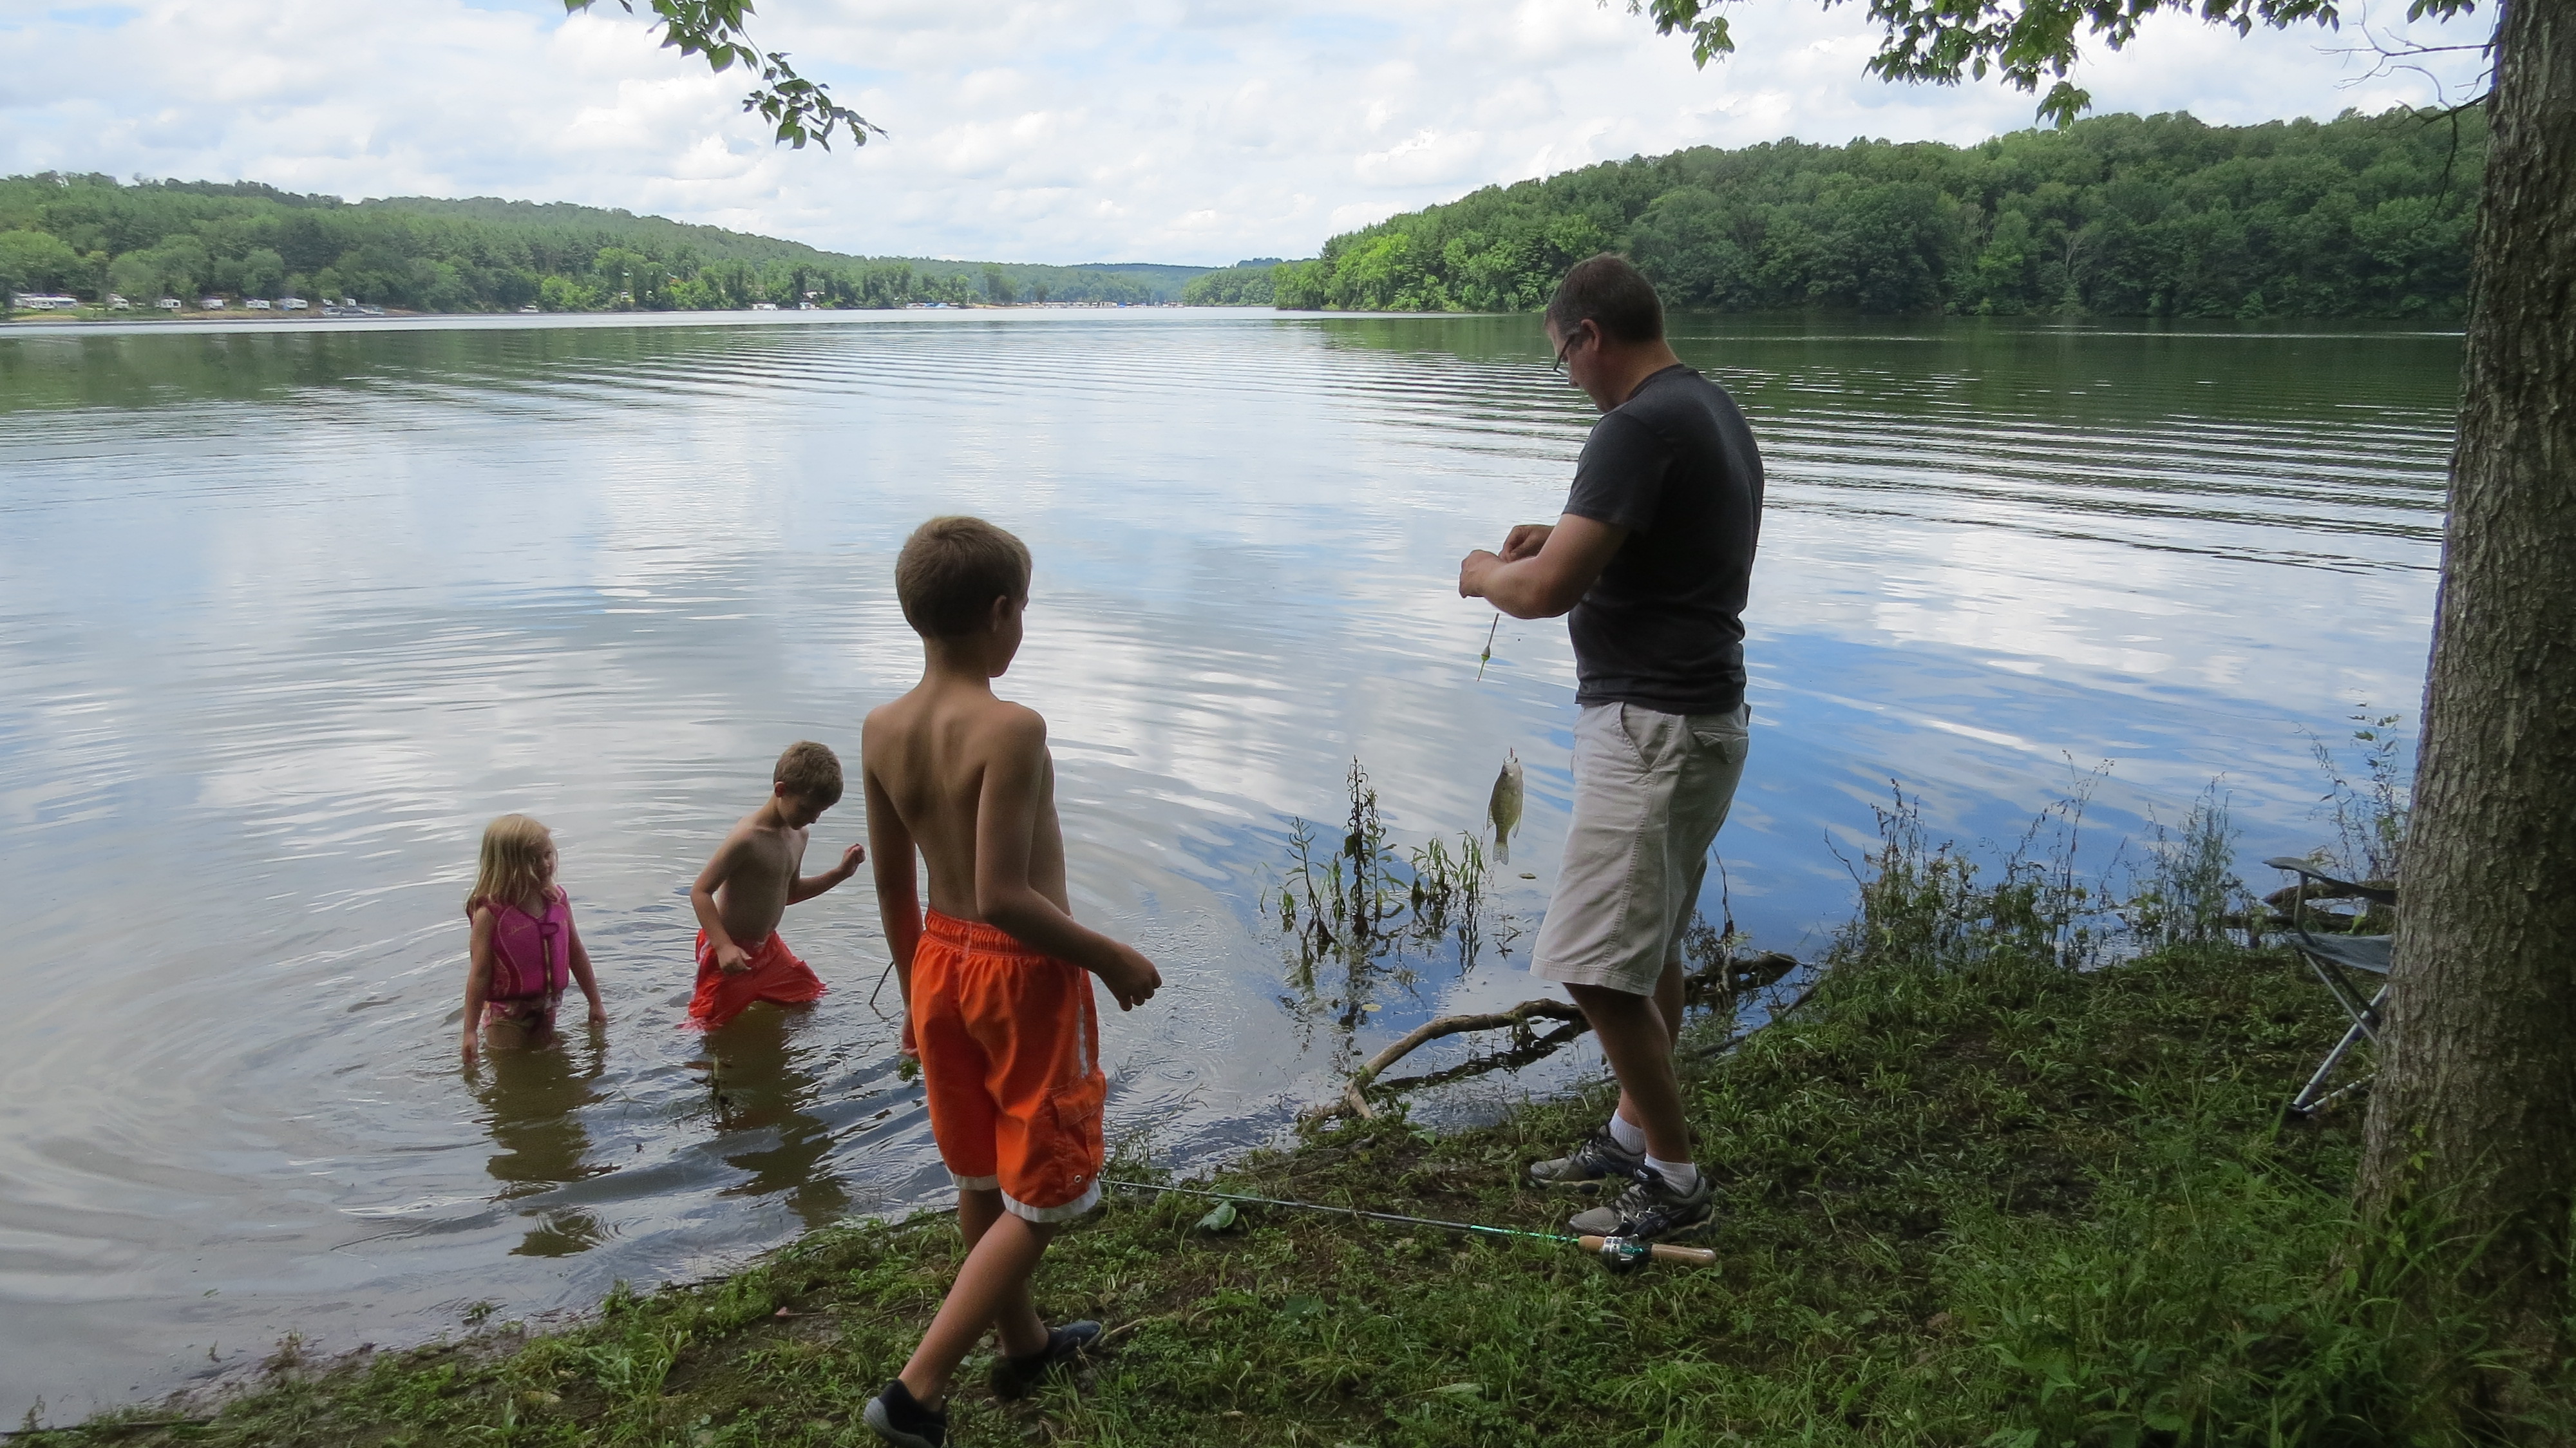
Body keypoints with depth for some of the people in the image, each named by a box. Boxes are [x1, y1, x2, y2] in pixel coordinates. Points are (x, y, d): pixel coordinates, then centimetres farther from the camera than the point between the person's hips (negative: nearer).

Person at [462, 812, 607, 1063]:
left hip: (546, 1008, 5)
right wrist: (470, 1031, -15)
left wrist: (595, 1003, 11)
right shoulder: (490, 914, -20)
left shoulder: (558, 901, -5)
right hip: (506, 1015, -5)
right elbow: (480, 974, -17)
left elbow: (576, 954, 5)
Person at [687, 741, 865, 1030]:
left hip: (767, 946, 8)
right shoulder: (748, 837, -25)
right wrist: (723, 946, -33)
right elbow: (700, 891, -25)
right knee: (709, 1026, 0)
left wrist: (840, 873, 6)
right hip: (732, 952, -8)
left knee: (810, 996, 21)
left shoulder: (798, 835, 2)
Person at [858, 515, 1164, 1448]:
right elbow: (1004, 896, -28)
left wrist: (916, 991, 18)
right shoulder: (1012, 730, -24)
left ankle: (1023, 1344, 43)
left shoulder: (882, 731, -3)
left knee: (981, 1178, 23)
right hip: (1023, 973, -7)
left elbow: (893, 888, 5)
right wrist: (1109, 958, -15)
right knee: (1043, 1198, 9)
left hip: (940, 962, 8)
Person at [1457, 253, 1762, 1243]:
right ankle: (1634, 1133, 33)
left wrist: (1486, 572, -2)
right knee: (1649, 948, 20)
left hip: (1652, 727, -11)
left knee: (1599, 968, -6)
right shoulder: (1713, 410, 13)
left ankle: (1673, 1178, 7)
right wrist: (1567, 537, 17)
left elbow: (1548, 590, -23)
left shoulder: (1643, 426, -20)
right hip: (1695, 715, 11)